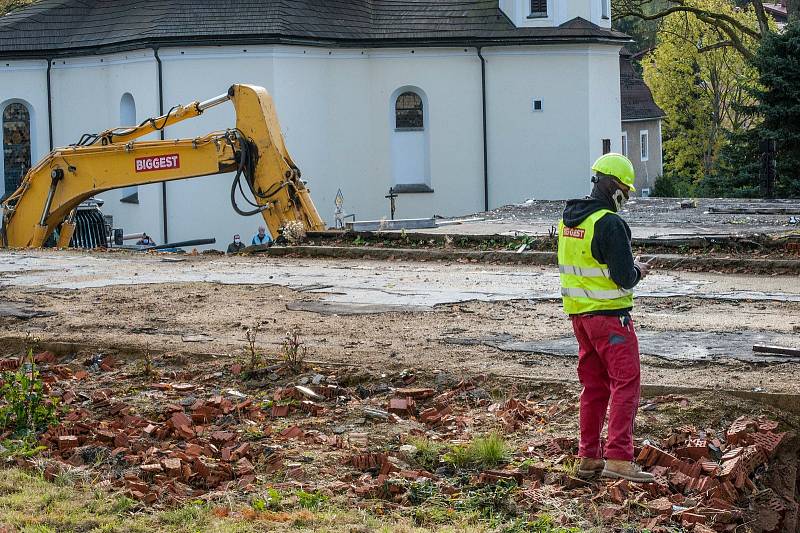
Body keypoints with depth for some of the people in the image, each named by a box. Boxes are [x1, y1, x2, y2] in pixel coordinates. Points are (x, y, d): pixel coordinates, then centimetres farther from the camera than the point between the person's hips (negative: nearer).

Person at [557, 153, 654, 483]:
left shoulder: (568, 219, 10)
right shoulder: (609, 223, -18)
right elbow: (624, 277, -20)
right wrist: (638, 271, 2)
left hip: (578, 313, 8)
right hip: (609, 315, -8)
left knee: (594, 387, 14)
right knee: (626, 384, -5)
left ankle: (588, 458, 17)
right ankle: (618, 458, -12)